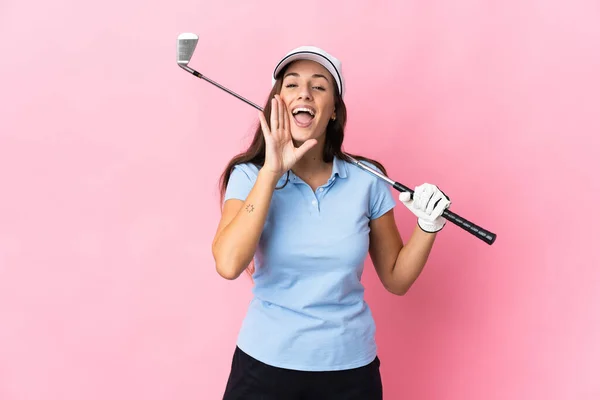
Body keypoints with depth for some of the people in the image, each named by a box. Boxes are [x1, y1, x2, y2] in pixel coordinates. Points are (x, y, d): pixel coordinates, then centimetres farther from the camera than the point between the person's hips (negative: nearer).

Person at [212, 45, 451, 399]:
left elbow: (396, 279, 4)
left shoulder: (366, 180, -4)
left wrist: (428, 225, -12)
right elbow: (228, 264, -22)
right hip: (265, 363, -1)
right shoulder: (250, 175, -6)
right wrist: (271, 172, -22)